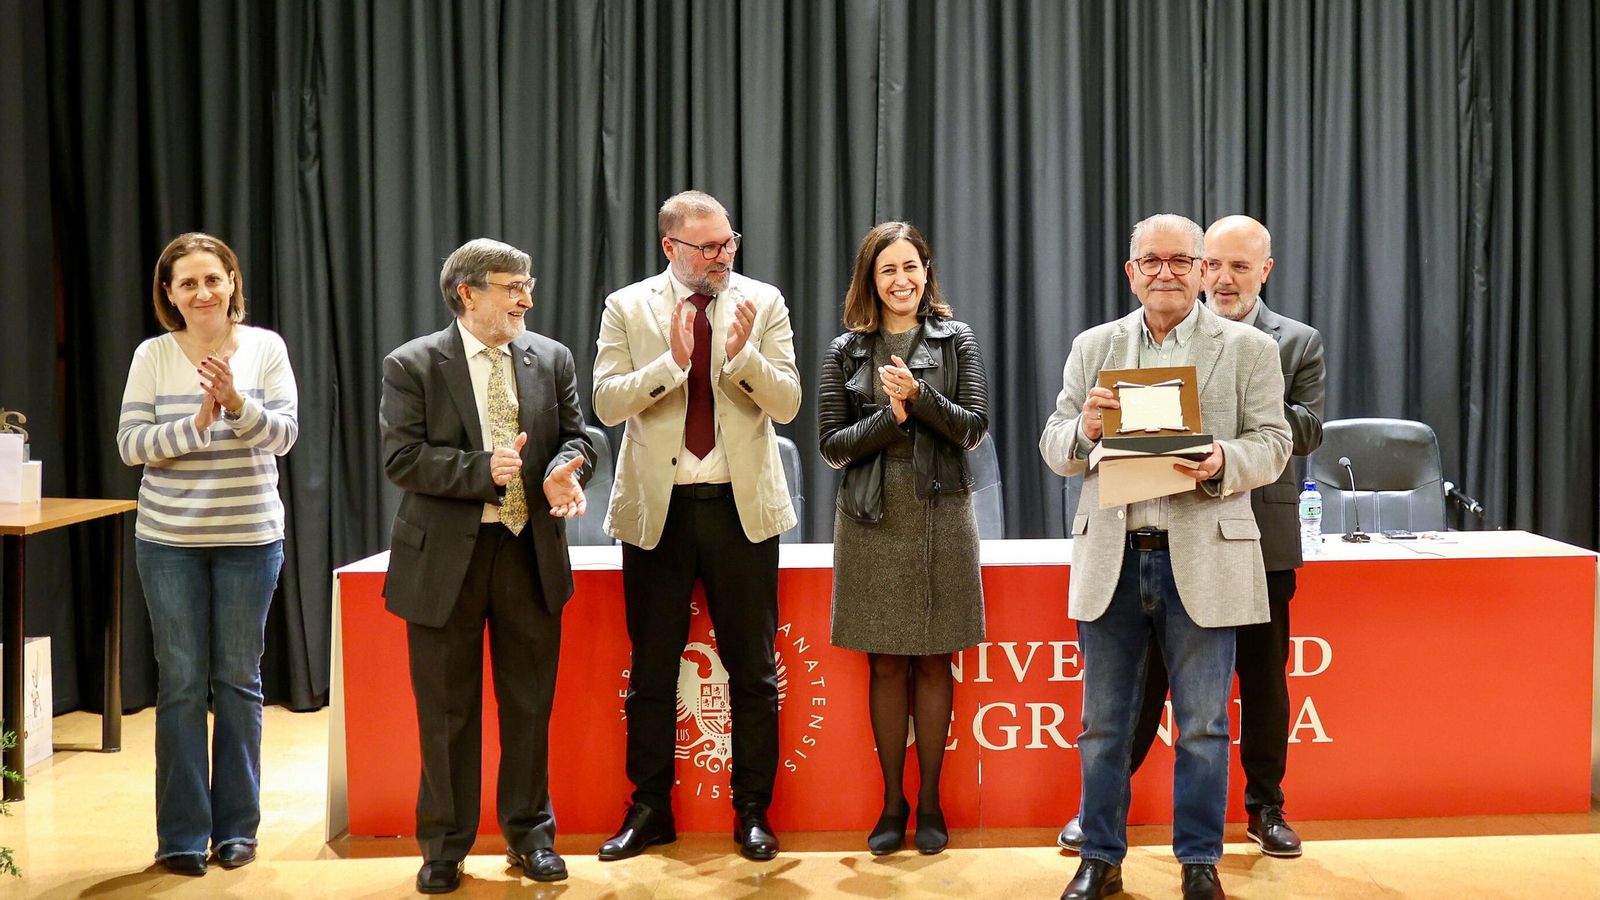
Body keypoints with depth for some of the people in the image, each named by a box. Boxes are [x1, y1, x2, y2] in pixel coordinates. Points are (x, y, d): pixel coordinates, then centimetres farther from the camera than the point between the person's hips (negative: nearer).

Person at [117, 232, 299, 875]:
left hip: (250, 538, 0)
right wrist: (197, 423, -21)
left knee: (238, 680, 8)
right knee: (181, 683, 3)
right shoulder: (153, 356, -2)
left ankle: (237, 827, 20)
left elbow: (284, 435, -9)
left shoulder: (265, 348, -2)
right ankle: (182, 836, 13)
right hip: (169, 540, 0)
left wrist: (237, 402, -26)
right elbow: (129, 444, -6)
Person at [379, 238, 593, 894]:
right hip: (446, 557, -2)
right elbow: (402, 459, -12)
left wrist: (564, 470, -16)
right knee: (447, 711, 8)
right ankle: (444, 847, 22)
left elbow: (576, 437, 7)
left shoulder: (552, 359, 5)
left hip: (532, 552, 3)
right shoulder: (413, 366, -5)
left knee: (529, 703, 11)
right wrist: (482, 469, -24)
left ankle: (529, 835, 26)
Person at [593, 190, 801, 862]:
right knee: (652, 670, 9)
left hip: (742, 505, 0)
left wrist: (742, 353, -21)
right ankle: (649, 809, 23)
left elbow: (786, 404, -5)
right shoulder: (628, 307, 1)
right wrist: (672, 361, -21)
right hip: (657, 506, 0)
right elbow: (607, 403, -7)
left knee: (753, 669, 6)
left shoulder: (763, 302, 1)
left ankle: (752, 812, 19)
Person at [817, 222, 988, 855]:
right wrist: (890, 416, -14)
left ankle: (929, 802, 15)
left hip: (940, 514, 0)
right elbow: (832, 446, 1)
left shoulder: (956, 340, 6)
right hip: (871, 519, 0)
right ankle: (892, 802, 15)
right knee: (885, 664, 5)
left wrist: (920, 395, -16)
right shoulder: (845, 351, 6)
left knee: (933, 662, 5)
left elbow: (974, 429, -2)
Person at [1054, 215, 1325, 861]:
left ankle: (1265, 807, 27)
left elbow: (1308, 432, -6)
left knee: (1263, 681, 11)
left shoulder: (1298, 343, 4)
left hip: (1260, 538, 1)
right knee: (1144, 674, 5)